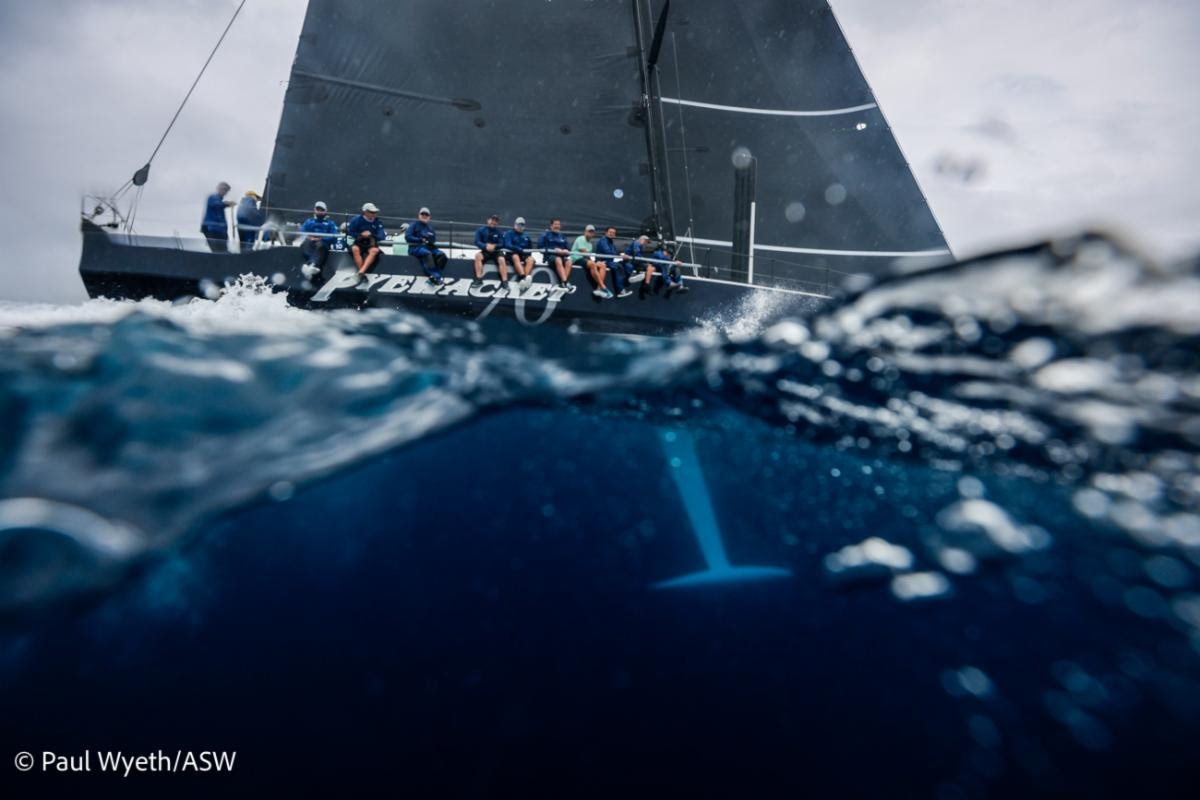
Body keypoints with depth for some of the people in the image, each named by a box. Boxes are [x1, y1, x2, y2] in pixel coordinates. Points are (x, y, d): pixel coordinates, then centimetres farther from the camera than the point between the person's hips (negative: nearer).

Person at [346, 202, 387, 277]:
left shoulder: (377, 222, -1)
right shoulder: (357, 220, -4)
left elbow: (382, 236, -9)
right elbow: (349, 232, -1)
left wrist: (372, 235, -27)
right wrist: (361, 235, -15)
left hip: (371, 245, 1)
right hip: (358, 243, 0)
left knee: (375, 250, -33)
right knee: (355, 249, -34)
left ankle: (362, 270, -49)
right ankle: (362, 274, -38)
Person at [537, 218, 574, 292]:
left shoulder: (562, 237, 24)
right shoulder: (546, 235, 9)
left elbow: (567, 248, 23)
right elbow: (540, 247, -3)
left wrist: (566, 251, -4)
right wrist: (554, 250, -12)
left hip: (562, 255, 4)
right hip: (549, 255, -4)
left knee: (568, 261, -30)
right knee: (558, 260, -38)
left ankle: (562, 283, -41)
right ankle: (566, 283, -51)